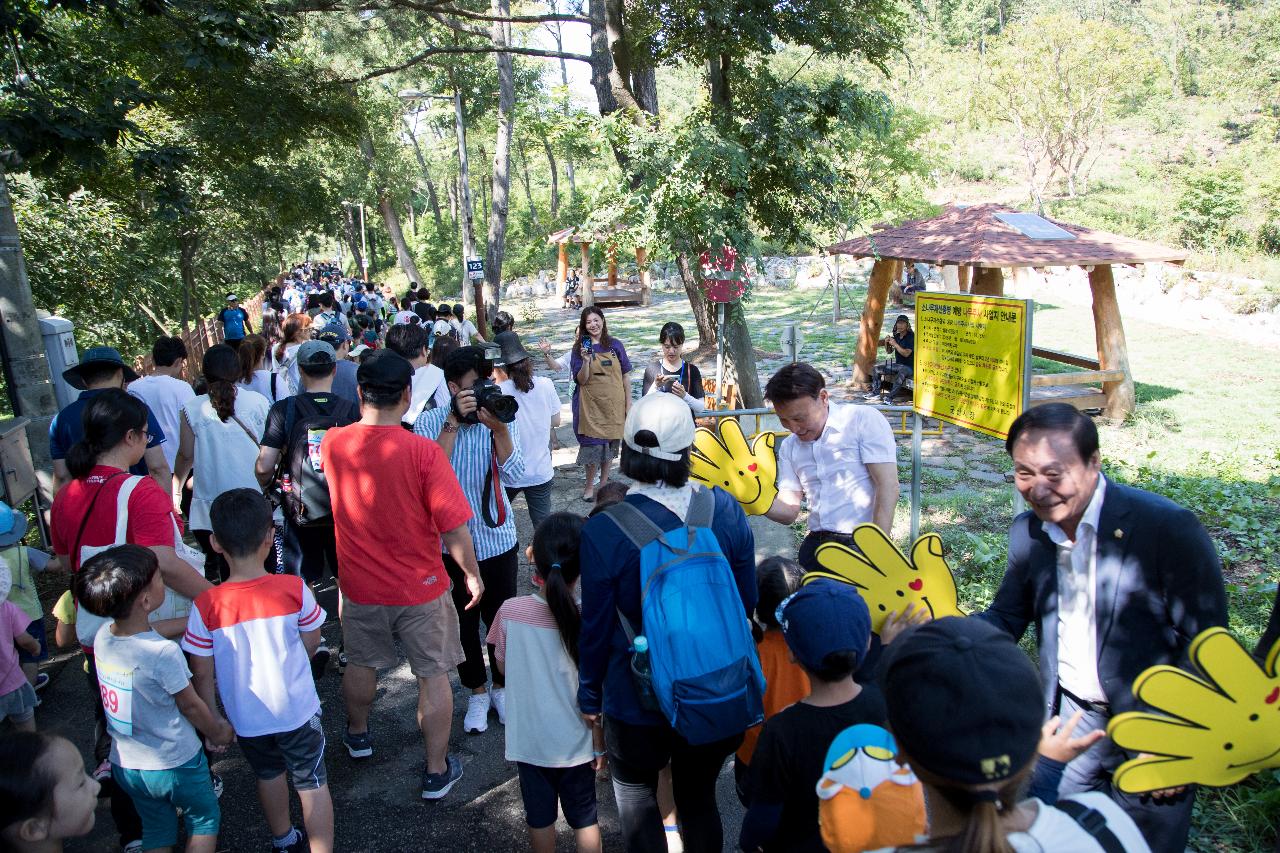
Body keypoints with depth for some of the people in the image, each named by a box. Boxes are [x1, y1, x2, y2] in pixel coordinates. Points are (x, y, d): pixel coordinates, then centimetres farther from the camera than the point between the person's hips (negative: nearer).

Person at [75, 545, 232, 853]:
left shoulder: (103, 636, -13)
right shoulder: (164, 654, -31)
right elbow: (190, 706, -16)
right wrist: (218, 732, 3)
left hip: (124, 764, 6)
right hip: (174, 764, -6)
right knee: (205, 819, 20)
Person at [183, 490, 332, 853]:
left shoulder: (206, 606, -18)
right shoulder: (294, 589, -19)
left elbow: (202, 674, -10)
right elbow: (311, 644, -5)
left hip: (247, 718, 3)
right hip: (298, 710, -2)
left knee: (269, 775, 27)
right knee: (313, 784, 14)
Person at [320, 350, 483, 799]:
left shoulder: (333, 444, -11)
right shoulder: (423, 451, -24)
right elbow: (453, 527, -20)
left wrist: (364, 415, 14)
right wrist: (471, 574, -5)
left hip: (359, 587, 4)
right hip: (420, 589, -4)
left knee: (361, 663, 28)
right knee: (433, 676, 13)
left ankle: (358, 734, 53)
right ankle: (437, 771, 25)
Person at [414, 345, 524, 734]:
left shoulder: (502, 417, -3)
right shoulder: (430, 421, -8)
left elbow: (513, 472, -16)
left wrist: (499, 428, -28)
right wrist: (454, 422, -28)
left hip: (497, 537, 1)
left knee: (500, 616, 12)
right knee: (464, 621, 11)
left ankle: (501, 687, 35)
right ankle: (476, 693, 32)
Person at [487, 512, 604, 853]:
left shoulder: (510, 611, -20)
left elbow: (502, 665, -1)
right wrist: (600, 745, 0)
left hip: (528, 740, 1)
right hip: (576, 744, -1)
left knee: (539, 817, 22)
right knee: (584, 818, 21)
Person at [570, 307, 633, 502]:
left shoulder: (615, 345, 3)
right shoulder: (580, 348, -1)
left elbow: (625, 376, 7)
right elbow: (581, 380, -6)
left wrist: (629, 405, 4)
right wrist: (586, 361, -23)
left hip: (614, 405, 2)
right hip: (590, 405, -2)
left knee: (610, 445, 11)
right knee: (593, 446, -4)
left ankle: (604, 482, 27)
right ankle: (589, 485, 16)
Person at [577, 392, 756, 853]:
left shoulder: (602, 532, -23)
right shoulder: (726, 510, -14)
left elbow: (597, 627, -13)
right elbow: (746, 602, -1)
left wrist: (590, 694, 5)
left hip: (640, 700, -2)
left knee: (635, 789, 24)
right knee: (699, 795, 24)